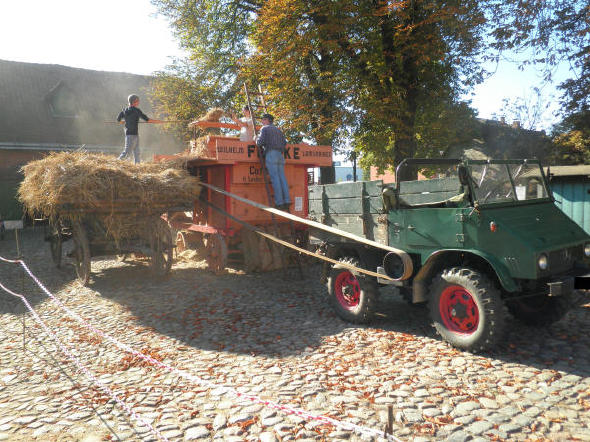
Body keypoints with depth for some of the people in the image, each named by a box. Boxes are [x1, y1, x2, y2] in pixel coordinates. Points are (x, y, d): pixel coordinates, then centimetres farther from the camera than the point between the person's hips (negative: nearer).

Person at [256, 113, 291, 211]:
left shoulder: (264, 128, 6)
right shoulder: (278, 130, 26)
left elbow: (260, 142, -6)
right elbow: (284, 142, 17)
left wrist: (256, 140, 14)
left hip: (270, 154, -6)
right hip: (280, 155, 6)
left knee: (275, 178, -11)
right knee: (282, 178, 0)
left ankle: (279, 202, -16)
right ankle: (286, 201, -8)